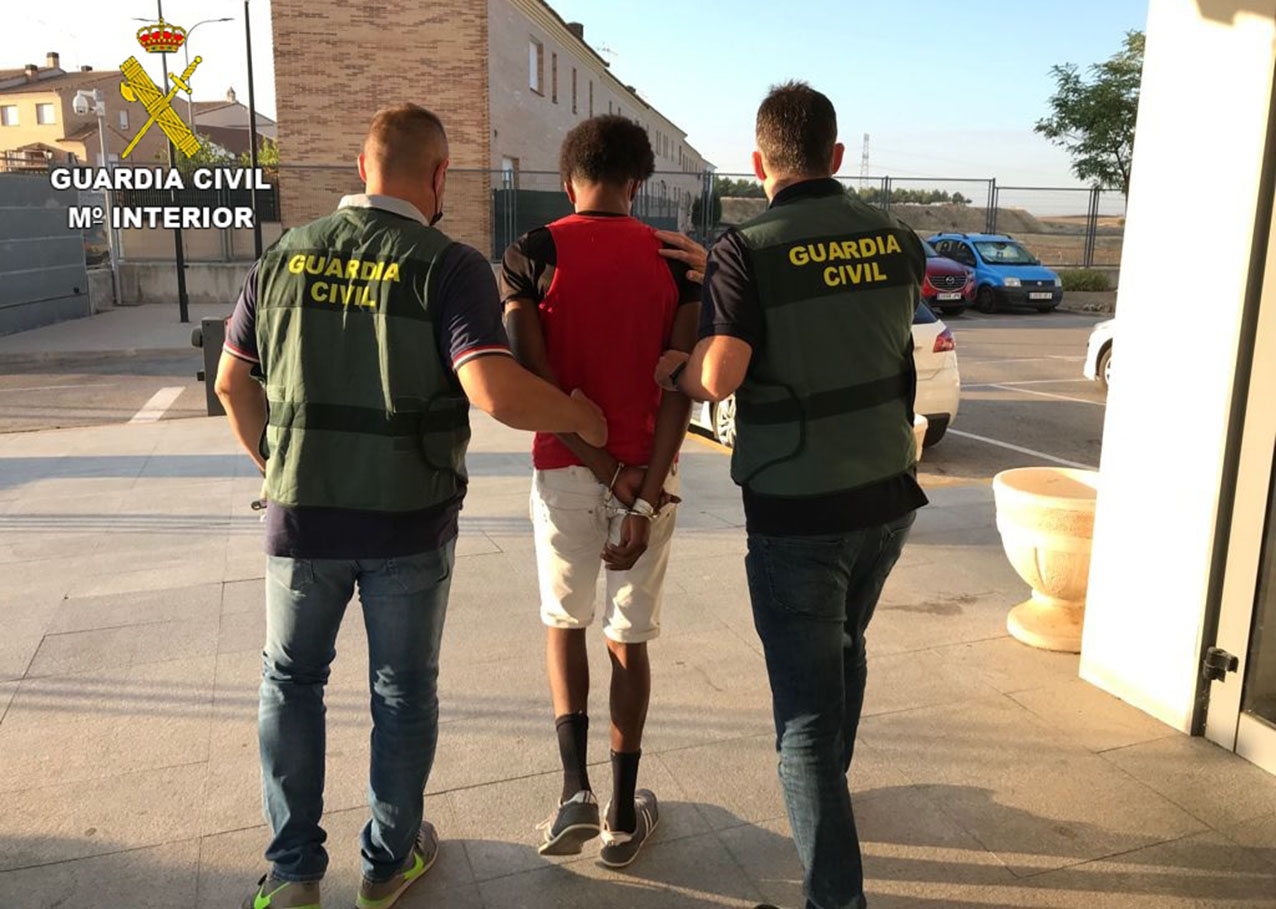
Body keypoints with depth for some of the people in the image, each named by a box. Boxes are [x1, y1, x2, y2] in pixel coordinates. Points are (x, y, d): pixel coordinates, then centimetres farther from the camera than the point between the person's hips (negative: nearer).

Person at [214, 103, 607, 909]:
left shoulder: (285, 257, 0)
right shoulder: (449, 266, -14)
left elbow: (233, 382, 5)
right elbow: (496, 394, -26)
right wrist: (580, 414, -9)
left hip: (302, 513, 3)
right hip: (409, 520, -2)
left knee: (292, 679, 22)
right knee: (403, 690, 16)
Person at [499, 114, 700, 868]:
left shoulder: (532, 256, -5)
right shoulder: (674, 260, -1)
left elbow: (532, 381, -15)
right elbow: (678, 387, -12)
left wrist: (609, 471, -14)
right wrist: (645, 498, -15)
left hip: (566, 472, -1)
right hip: (650, 474, 1)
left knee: (565, 621, 21)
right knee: (631, 638, 14)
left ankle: (576, 788, 9)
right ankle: (625, 814, 22)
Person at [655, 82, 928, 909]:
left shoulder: (748, 251, -13)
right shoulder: (896, 241, 2)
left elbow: (720, 377, -24)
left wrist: (672, 369, -2)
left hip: (797, 512, -6)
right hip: (887, 497, 6)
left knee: (808, 708, 3)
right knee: (844, 648, 29)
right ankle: (828, 789, 52)